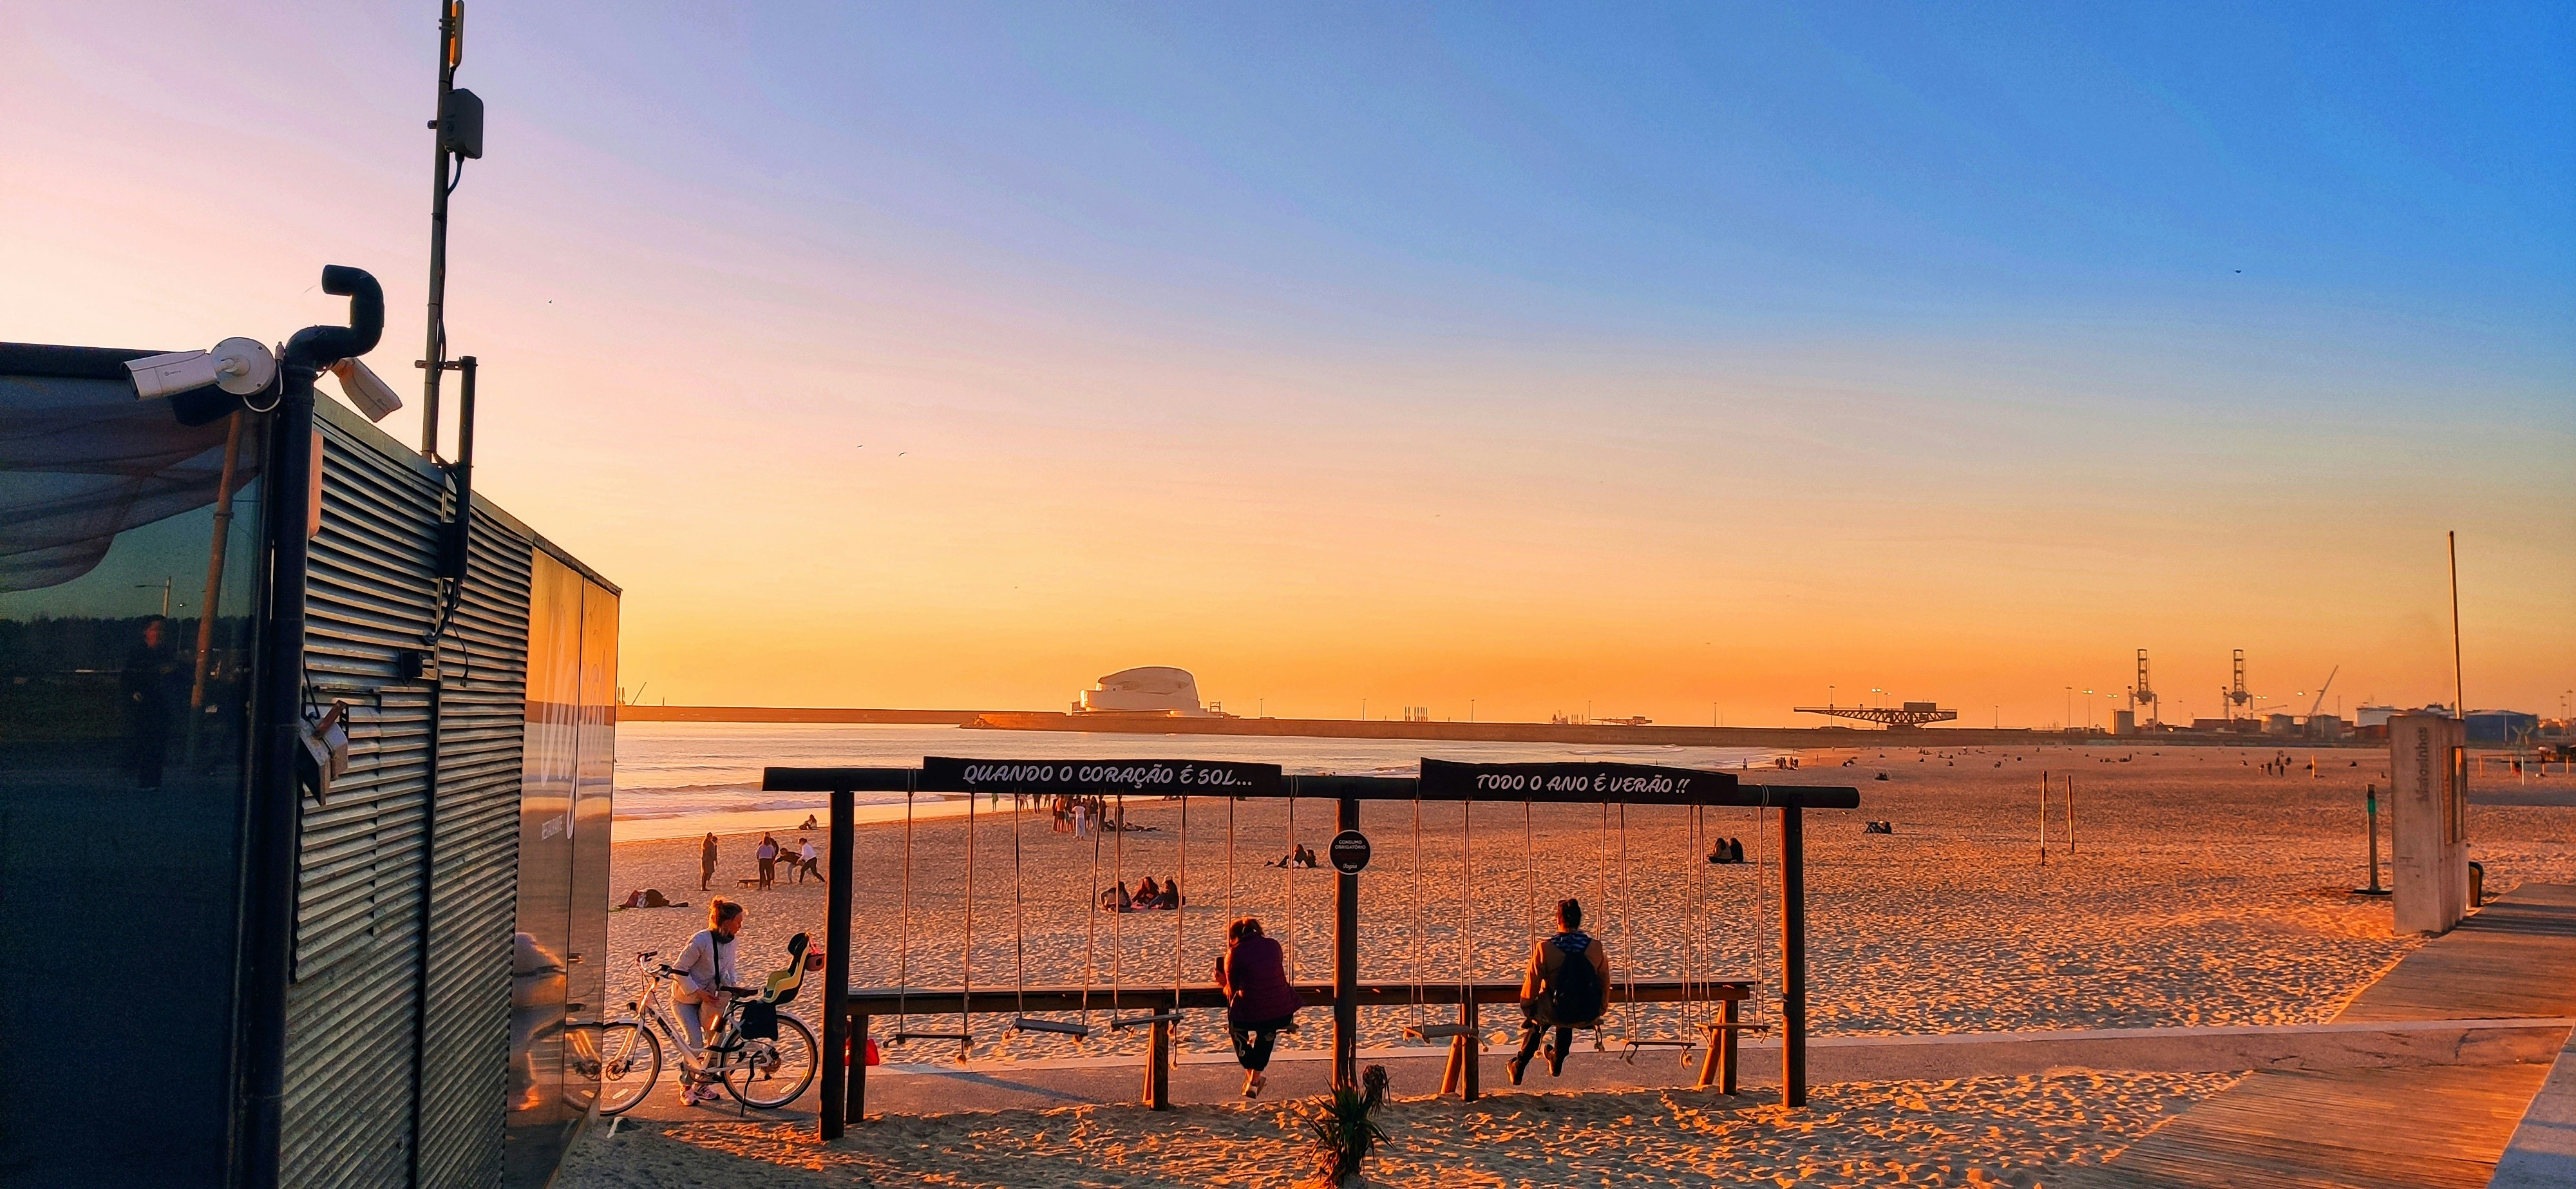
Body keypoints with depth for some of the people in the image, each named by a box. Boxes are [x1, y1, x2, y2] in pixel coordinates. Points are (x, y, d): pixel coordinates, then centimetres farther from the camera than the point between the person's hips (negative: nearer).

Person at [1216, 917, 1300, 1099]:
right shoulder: (1273, 945, 11)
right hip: (1284, 1015, 4)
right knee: (1267, 1028, 38)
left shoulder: (1234, 954, -1)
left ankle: (1251, 1076, 35)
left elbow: (1233, 993, 6)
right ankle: (1255, 1081, 40)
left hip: (1250, 1018, -4)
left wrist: (1224, 984, 29)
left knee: (1235, 1021, 31)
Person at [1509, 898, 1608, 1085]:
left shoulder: (1545, 948, -14)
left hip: (1555, 1014, -2)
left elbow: (1531, 985, -7)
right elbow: (1605, 983, 4)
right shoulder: (1596, 947, -7)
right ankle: (1557, 1062, 57)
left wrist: (1526, 1009, 12)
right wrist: (1599, 1011, 21)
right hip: (1587, 1017, 2)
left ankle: (1519, 1070, 41)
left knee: (1535, 1018, 33)